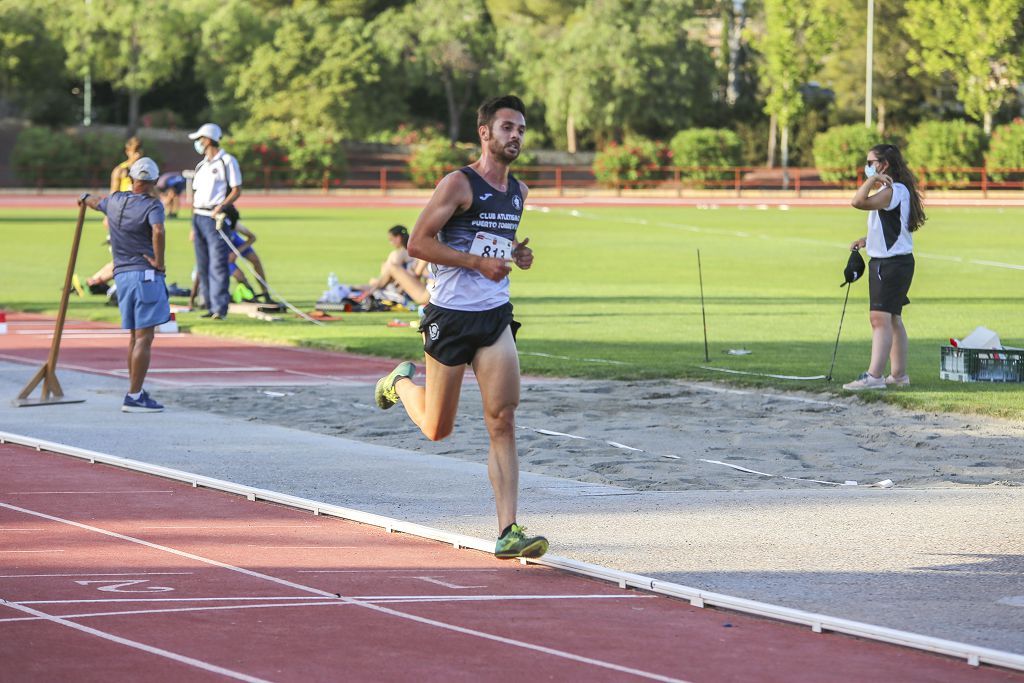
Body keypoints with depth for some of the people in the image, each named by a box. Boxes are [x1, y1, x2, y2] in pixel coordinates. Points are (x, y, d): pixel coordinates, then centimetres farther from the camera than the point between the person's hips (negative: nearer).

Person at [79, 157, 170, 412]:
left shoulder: (115, 201, 10)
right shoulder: (152, 206, -8)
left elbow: (97, 202, 34)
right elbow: (158, 231, -29)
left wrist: (86, 199, 58)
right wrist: (159, 261, -16)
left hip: (122, 275, 7)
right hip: (146, 275, -7)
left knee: (135, 336, 17)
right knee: (144, 338, -7)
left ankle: (136, 390, 23)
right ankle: (134, 397, -12)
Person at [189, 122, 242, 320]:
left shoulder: (227, 161, -2)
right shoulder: (201, 166, 20)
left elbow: (236, 190, -6)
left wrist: (221, 207, -22)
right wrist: (193, 227, 17)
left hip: (216, 218, -8)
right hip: (199, 218, 8)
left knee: (217, 264, -13)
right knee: (202, 266, 6)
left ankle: (220, 308, -16)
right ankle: (211, 306, 11)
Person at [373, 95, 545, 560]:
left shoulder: (518, 192, 11)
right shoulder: (458, 184, -10)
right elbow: (418, 243, -15)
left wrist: (517, 255, 7)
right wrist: (479, 262, -20)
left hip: (495, 316, 5)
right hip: (450, 314, -5)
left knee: (503, 422, -10)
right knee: (437, 430, 9)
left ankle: (508, 533, -14)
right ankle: (401, 383, 43)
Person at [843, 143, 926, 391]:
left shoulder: (893, 191, -18)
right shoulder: (894, 191, 17)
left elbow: (859, 202, -32)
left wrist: (872, 179, -20)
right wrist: (866, 240, 17)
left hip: (892, 263, -11)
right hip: (884, 262, 11)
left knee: (881, 317, -15)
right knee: (892, 319, 17)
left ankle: (874, 376, -21)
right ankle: (899, 374, 25)